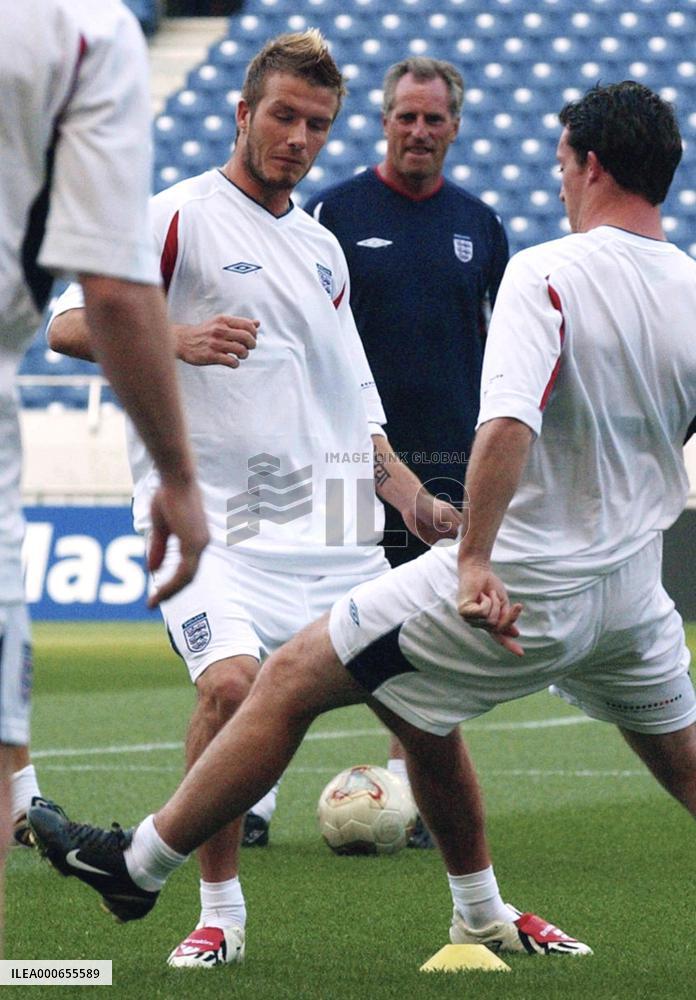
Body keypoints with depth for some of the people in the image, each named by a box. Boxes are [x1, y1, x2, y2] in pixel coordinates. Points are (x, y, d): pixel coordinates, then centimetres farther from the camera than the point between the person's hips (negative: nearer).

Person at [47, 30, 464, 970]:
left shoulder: (322, 248, 19)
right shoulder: (180, 217, -1)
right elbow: (67, 323, -10)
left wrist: (412, 500, 12)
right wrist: (176, 339, -26)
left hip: (330, 529, 6)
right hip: (210, 517, -6)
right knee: (232, 682, -27)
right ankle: (220, 911, -11)